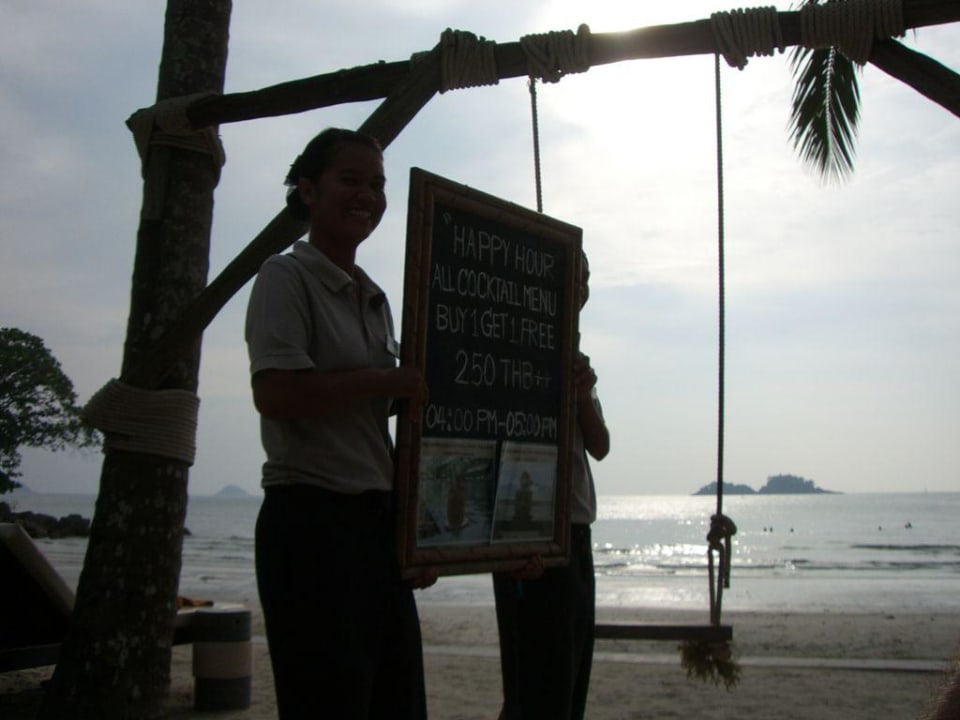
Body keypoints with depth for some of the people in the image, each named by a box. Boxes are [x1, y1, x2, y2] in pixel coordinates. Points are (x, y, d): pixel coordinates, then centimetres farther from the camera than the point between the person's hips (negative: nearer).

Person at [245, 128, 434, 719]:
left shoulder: (375, 298, 18)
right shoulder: (287, 277, -4)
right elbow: (276, 393, -19)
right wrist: (390, 381, -12)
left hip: (380, 520, 8)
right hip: (313, 520, -8)